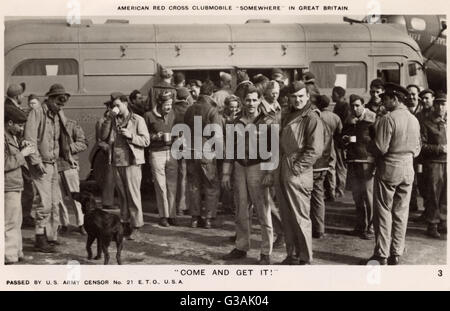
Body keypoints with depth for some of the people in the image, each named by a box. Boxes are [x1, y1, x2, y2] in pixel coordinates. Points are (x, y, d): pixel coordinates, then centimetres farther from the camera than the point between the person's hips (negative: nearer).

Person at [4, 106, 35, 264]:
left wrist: (21, 148, 6)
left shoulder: (12, 136, 15)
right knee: (10, 223, -6)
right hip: (8, 187, -10)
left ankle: (16, 252, 27)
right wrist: (22, 154, -18)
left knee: (16, 221, 17)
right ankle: (9, 256, 1)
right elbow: (5, 164, -23)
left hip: (14, 186, 10)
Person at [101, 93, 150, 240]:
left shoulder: (137, 120, 2)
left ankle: (136, 227, -2)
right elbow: (104, 137, 3)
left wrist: (131, 135, -16)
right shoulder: (113, 121, 15)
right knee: (122, 195, 8)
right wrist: (108, 119, -3)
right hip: (116, 162, 5)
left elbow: (146, 141, -2)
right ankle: (125, 224, 16)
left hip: (132, 162, -5)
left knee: (133, 194, -6)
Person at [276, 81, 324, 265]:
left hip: (298, 174, -8)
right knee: (287, 217, 12)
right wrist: (281, 168, 14)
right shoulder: (289, 117, 18)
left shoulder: (312, 118, -8)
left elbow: (315, 150, -15)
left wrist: (297, 167, -16)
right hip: (283, 172, 8)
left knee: (300, 218, -3)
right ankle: (292, 255, 23)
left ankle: (305, 259, 7)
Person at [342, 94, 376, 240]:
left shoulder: (372, 119, -6)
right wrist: (344, 139, 0)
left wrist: (377, 164, -16)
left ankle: (371, 228, 3)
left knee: (368, 196, -4)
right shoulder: (348, 120, 14)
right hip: (352, 162, 6)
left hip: (367, 161, -6)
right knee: (357, 196, 12)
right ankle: (360, 225, 23)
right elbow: (342, 137, 25)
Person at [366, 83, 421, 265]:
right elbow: (417, 149, 11)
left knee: (383, 212, 3)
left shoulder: (388, 119, -15)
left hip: (388, 170, -6)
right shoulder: (414, 120, 6)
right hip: (408, 170, 6)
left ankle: (381, 255, 6)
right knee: (401, 212, 11)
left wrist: (368, 145, 1)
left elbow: (380, 148, -18)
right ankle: (396, 254, 17)